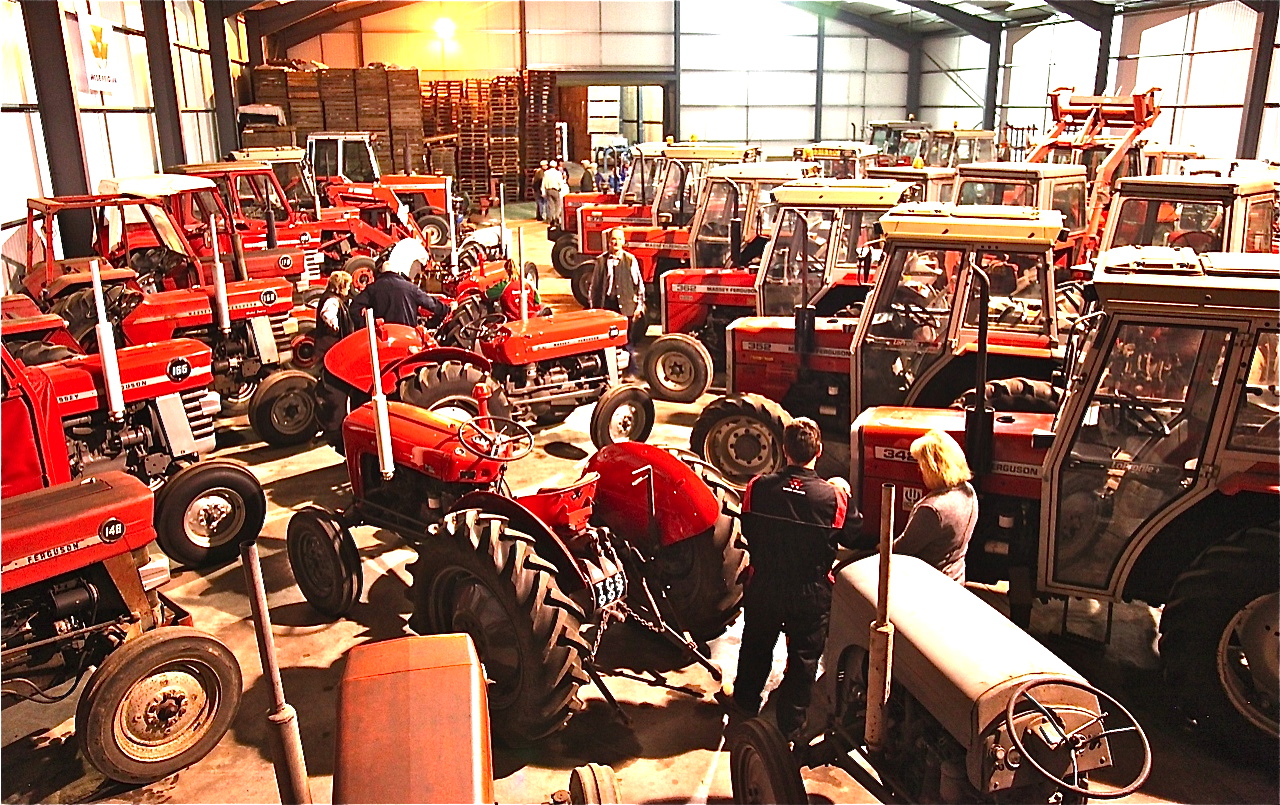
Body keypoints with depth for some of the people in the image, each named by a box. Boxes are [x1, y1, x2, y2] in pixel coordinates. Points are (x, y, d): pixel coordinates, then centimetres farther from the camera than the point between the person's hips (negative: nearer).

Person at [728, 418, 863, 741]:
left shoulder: (758, 487, -16)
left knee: (756, 646, 24)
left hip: (763, 587, 2)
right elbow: (855, 537, -3)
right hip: (811, 594, -2)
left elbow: (747, 530, -1)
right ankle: (790, 724, 29)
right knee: (804, 657, 17)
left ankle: (745, 703, 45)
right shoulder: (833, 496, -20)